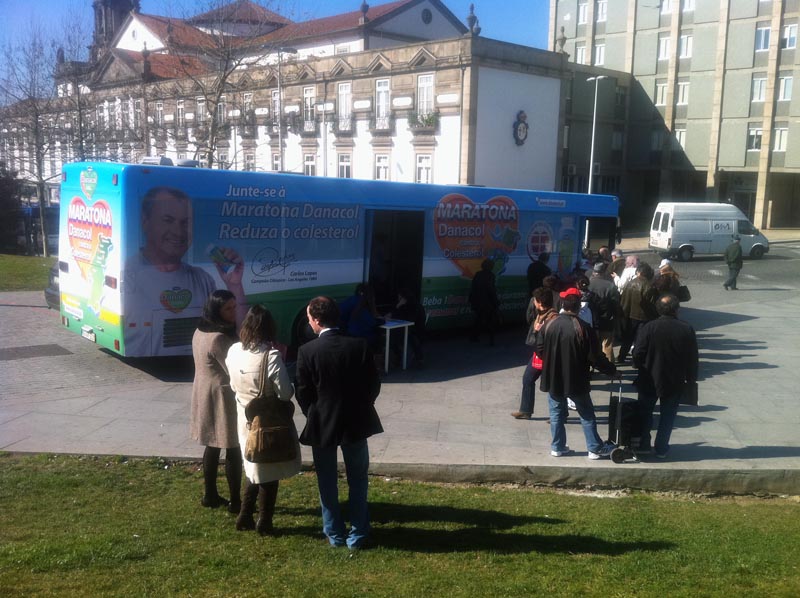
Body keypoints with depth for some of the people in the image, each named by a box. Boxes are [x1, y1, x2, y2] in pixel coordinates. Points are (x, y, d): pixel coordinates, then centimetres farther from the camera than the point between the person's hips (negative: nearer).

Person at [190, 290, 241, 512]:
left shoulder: (200, 332, 7)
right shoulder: (219, 338, -24)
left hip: (205, 396, 9)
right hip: (221, 399, -9)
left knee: (212, 447, 18)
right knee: (233, 451, 3)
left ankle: (210, 495, 28)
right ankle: (235, 501, 11)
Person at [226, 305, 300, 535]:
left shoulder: (234, 352, -5)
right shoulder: (271, 355, -24)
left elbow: (234, 385, 7)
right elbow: (285, 393, -20)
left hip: (245, 419, 5)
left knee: (255, 469, 23)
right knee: (270, 472, 12)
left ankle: (245, 517, 26)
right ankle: (264, 522, 21)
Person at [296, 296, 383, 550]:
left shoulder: (307, 351, -14)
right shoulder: (360, 346, -10)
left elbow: (303, 393, -7)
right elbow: (374, 385, -4)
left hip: (322, 425, -1)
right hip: (355, 423, 1)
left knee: (327, 483, 15)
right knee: (358, 481, 15)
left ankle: (335, 534, 25)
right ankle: (358, 535, 21)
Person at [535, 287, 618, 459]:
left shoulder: (549, 325, -8)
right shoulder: (583, 328, -17)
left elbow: (539, 350, -1)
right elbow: (595, 357, -13)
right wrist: (612, 370, 2)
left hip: (553, 379, 3)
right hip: (576, 380, -2)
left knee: (557, 414, 16)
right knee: (587, 415, 12)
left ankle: (557, 447, 22)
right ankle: (595, 448, 18)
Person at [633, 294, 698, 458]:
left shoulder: (648, 328, -15)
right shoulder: (687, 330, -11)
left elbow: (637, 354, -13)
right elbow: (692, 359, -4)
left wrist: (643, 369, 7)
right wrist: (691, 380, 8)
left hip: (649, 380, 0)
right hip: (674, 383, 1)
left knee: (645, 412, 17)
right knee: (667, 415, 14)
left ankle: (643, 445, 23)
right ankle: (661, 448, 19)